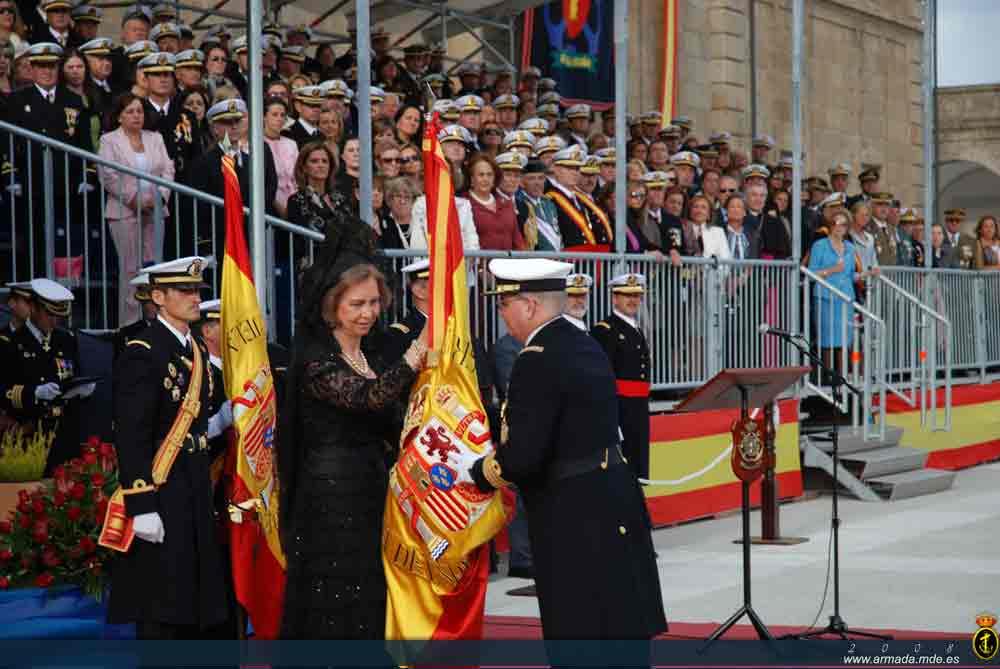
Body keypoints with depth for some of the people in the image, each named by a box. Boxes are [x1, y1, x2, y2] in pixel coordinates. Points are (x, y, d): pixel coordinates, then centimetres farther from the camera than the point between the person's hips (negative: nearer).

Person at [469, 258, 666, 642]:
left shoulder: (537, 361, -18)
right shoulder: (587, 346, 11)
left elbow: (523, 456, -23)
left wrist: (477, 475, -6)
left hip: (574, 520, -9)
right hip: (617, 502, 9)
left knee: (579, 629, -1)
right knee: (622, 624, 16)